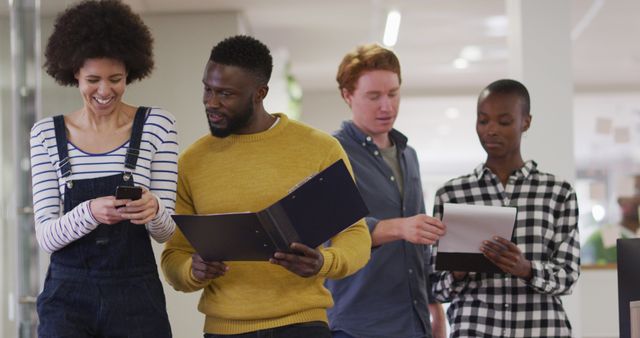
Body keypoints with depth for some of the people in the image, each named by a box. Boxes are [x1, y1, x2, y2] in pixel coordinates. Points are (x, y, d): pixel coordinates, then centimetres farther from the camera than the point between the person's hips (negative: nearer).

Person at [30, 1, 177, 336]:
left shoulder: (156, 125, 0)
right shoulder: (45, 134, 2)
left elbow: (165, 231, -1)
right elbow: (46, 236, -4)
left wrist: (153, 209, -24)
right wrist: (90, 212, -24)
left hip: (137, 298, 0)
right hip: (67, 298, 0)